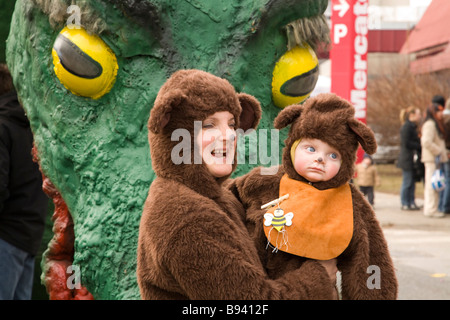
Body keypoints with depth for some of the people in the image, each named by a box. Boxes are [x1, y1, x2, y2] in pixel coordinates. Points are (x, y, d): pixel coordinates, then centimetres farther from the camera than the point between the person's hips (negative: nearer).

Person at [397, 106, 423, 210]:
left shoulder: (412, 127, 17)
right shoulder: (406, 127, -13)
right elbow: (406, 143, -19)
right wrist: (419, 146, -15)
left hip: (413, 159, 9)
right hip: (407, 160, -9)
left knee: (412, 182, 10)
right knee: (407, 182, -5)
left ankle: (411, 203, 14)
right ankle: (405, 204, 0)